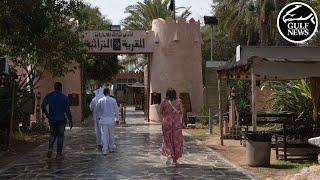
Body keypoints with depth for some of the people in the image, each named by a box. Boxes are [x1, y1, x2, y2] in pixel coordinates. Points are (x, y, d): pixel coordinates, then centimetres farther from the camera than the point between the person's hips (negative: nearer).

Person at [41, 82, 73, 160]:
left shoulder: (49, 96, 2)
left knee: (52, 134, 21)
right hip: (61, 119, -2)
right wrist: (70, 121, 0)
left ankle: (50, 148, 0)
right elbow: (67, 110, -5)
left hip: (52, 119, 2)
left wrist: (47, 114, 6)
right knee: (60, 136, 4)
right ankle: (59, 154, 4)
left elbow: (43, 105, -8)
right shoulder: (64, 97, -4)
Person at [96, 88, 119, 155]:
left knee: (104, 135, 2)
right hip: (111, 119, 0)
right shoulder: (113, 100, -7)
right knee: (111, 134, 14)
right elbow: (116, 110, -1)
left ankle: (105, 150, -3)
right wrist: (117, 119, 10)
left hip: (103, 120, 0)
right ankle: (111, 148, 24)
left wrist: (99, 117, 28)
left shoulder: (100, 101, -3)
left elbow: (98, 110, 10)